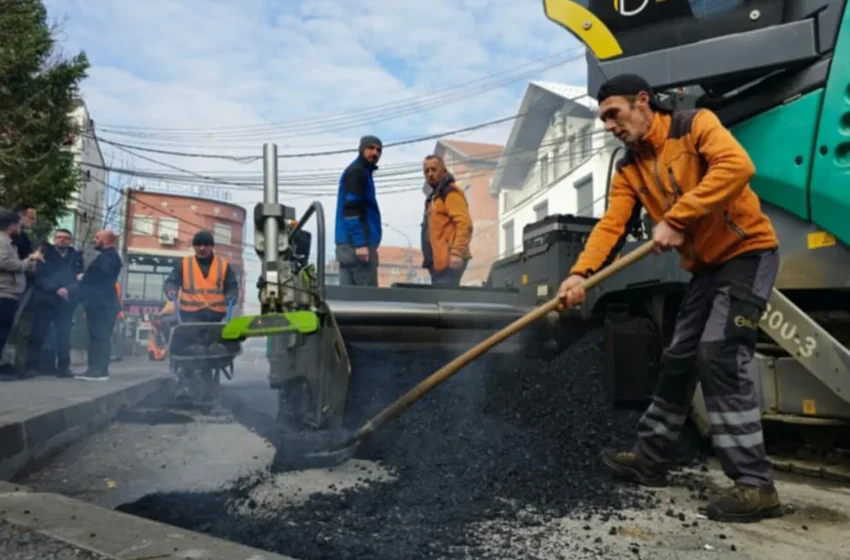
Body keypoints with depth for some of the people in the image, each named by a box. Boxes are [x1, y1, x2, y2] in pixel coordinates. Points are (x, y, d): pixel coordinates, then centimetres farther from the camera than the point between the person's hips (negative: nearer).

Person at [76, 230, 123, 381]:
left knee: (100, 337, -10)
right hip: (99, 303, 11)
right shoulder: (107, 256, 22)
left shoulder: (109, 256, -12)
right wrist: (84, 278, 5)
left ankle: (100, 371, -9)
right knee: (97, 337, 11)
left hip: (102, 304, -11)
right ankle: (95, 369, 14)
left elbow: (102, 277, -20)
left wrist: (83, 278, -5)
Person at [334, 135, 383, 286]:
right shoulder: (357, 172, -6)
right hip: (356, 244, -10)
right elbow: (351, 210, -18)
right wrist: (360, 243, -23)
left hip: (347, 244, 10)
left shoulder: (360, 172, 25)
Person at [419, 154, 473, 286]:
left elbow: (464, 223, -18)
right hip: (438, 261, 10)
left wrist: (457, 252, -26)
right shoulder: (434, 196, 23)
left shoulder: (450, 192, -6)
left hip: (449, 261, -10)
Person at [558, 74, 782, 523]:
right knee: (678, 361, 11)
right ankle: (650, 457, 25)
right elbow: (611, 225, -7)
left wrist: (675, 219, -31)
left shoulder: (695, 125, -12)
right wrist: (581, 272, -23)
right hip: (705, 267, 7)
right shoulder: (628, 171, 6)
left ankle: (755, 484, -10)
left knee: (719, 359, -19)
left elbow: (737, 167, -30)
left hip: (747, 254, -7)